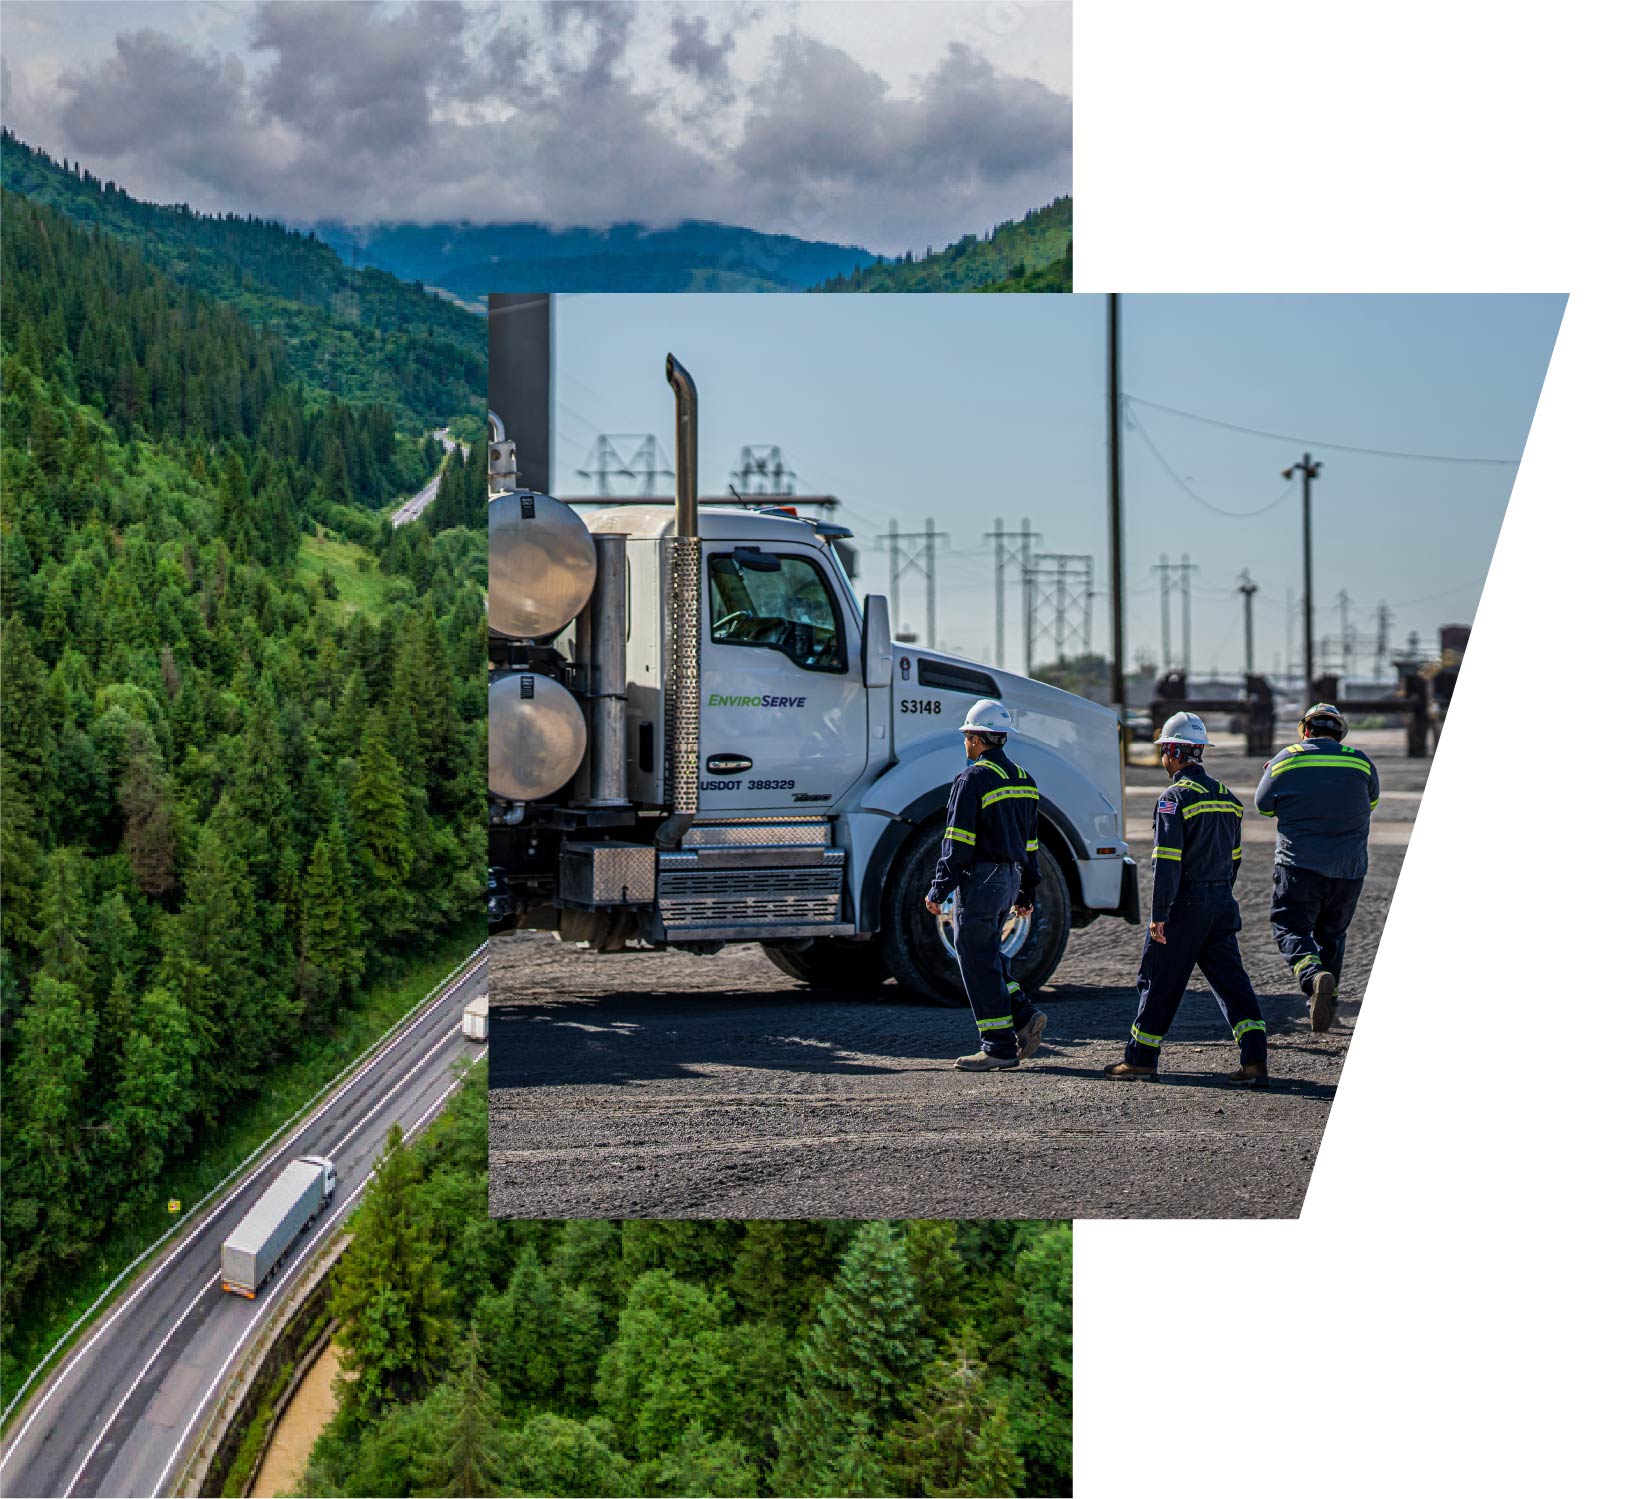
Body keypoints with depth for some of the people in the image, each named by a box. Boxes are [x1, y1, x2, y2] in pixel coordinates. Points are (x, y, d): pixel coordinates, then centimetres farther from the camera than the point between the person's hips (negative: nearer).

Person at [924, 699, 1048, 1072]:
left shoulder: (973, 779, -13)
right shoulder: (1023, 780, 13)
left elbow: (958, 843, -17)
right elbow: (1030, 842, 18)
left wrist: (938, 890, -13)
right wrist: (1026, 894, 23)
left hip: (979, 880, -9)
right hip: (1010, 880, 9)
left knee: (979, 963, -2)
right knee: (985, 957, 19)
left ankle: (1001, 1047, 0)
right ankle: (1025, 1016, 7)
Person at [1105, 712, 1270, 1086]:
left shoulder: (1175, 797, -13)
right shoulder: (1227, 797, 11)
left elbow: (1167, 862, -19)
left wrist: (1158, 915, -17)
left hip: (1184, 903, -6)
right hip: (1222, 904, 7)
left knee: (1159, 980, 5)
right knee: (1229, 977, 5)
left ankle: (1141, 1058, 15)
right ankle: (1255, 1059, -6)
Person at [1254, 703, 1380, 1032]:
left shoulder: (1285, 760, -1)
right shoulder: (1361, 762, 4)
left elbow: (1264, 805, 10)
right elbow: (1371, 802, 20)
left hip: (1300, 864, -3)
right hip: (1349, 869, 3)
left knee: (1291, 927, 0)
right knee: (1332, 933, 19)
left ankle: (1314, 976, -28)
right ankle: (1326, 1001, 22)